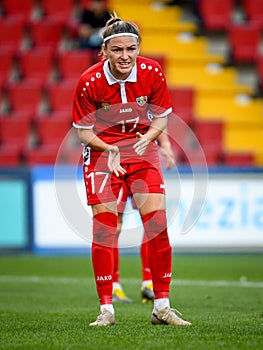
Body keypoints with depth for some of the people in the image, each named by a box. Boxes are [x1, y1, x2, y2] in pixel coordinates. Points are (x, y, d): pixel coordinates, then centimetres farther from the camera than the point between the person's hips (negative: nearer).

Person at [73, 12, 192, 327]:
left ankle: (161, 307, 1)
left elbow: (161, 119, -1)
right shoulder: (89, 82, -19)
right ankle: (106, 309, 2)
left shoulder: (152, 73, -14)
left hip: (143, 148, 2)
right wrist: (109, 149, -26)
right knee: (103, 228, -7)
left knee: (157, 224, -7)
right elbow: (83, 132, -9)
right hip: (101, 149, -2)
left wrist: (147, 137, -21)